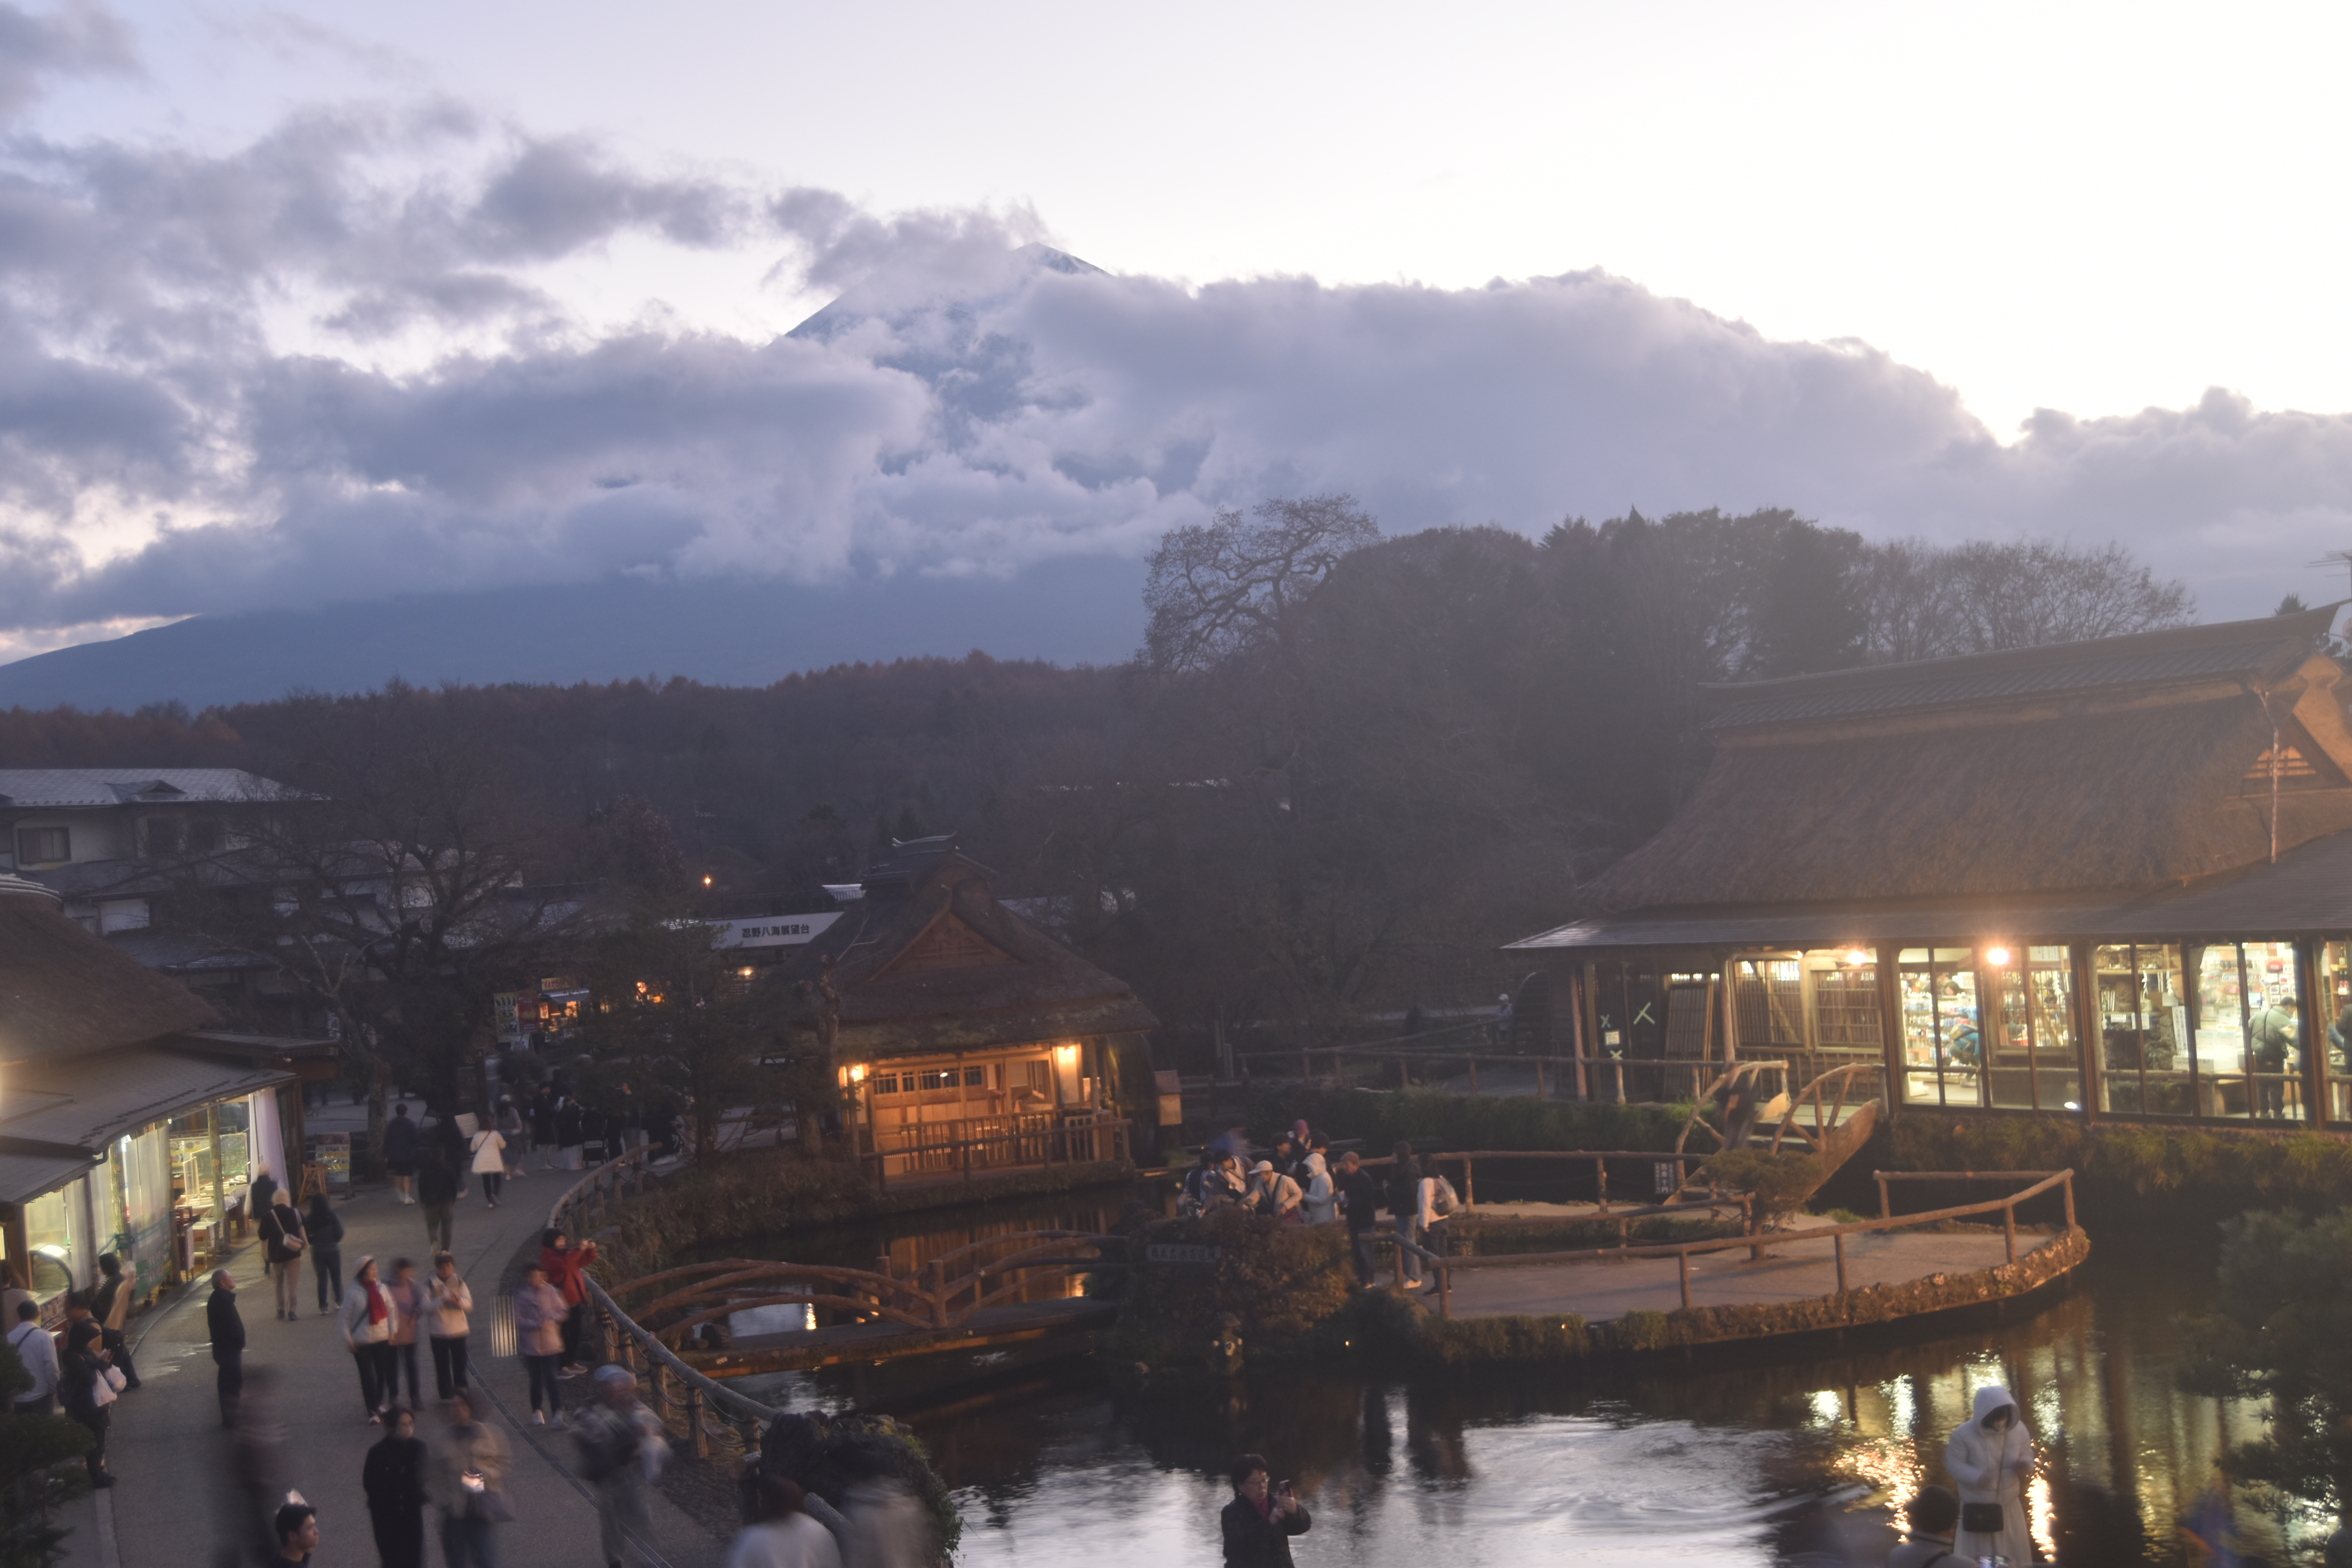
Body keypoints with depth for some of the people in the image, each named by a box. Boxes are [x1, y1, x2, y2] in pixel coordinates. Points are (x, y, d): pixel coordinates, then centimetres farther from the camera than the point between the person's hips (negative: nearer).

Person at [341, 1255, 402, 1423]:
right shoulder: (354, 1293, -10)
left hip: (383, 1339, 3)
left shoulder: (381, 1288, -1)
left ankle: (380, 1405, 29)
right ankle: (373, 1412, 4)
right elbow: (346, 1317, -4)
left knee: (383, 1374, 10)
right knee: (367, 1378, -1)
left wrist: (393, 1330, 2)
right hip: (362, 1343, -3)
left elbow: (391, 1309, 8)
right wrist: (348, 1339, -5)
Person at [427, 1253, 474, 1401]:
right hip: (438, 1331, -2)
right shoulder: (430, 1284, -3)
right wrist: (443, 1301, -27)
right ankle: (446, 1392, 12)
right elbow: (426, 1306, -11)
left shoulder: (459, 1282, 2)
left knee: (459, 1362, 7)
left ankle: (460, 1388, 23)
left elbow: (469, 1305, -3)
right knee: (442, 1364, 3)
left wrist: (458, 1300, -26)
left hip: (459, 1330, 2)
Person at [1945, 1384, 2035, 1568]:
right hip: (1977, 1507, -4)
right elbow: (1954, 1464, -16)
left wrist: (2025, 1465, -23)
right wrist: (1977, 1477, -33)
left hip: (2009, 1505, 4)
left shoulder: (2018, 1430, -11)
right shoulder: (1964, 1434, -22)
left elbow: (2027, 1454, 2)